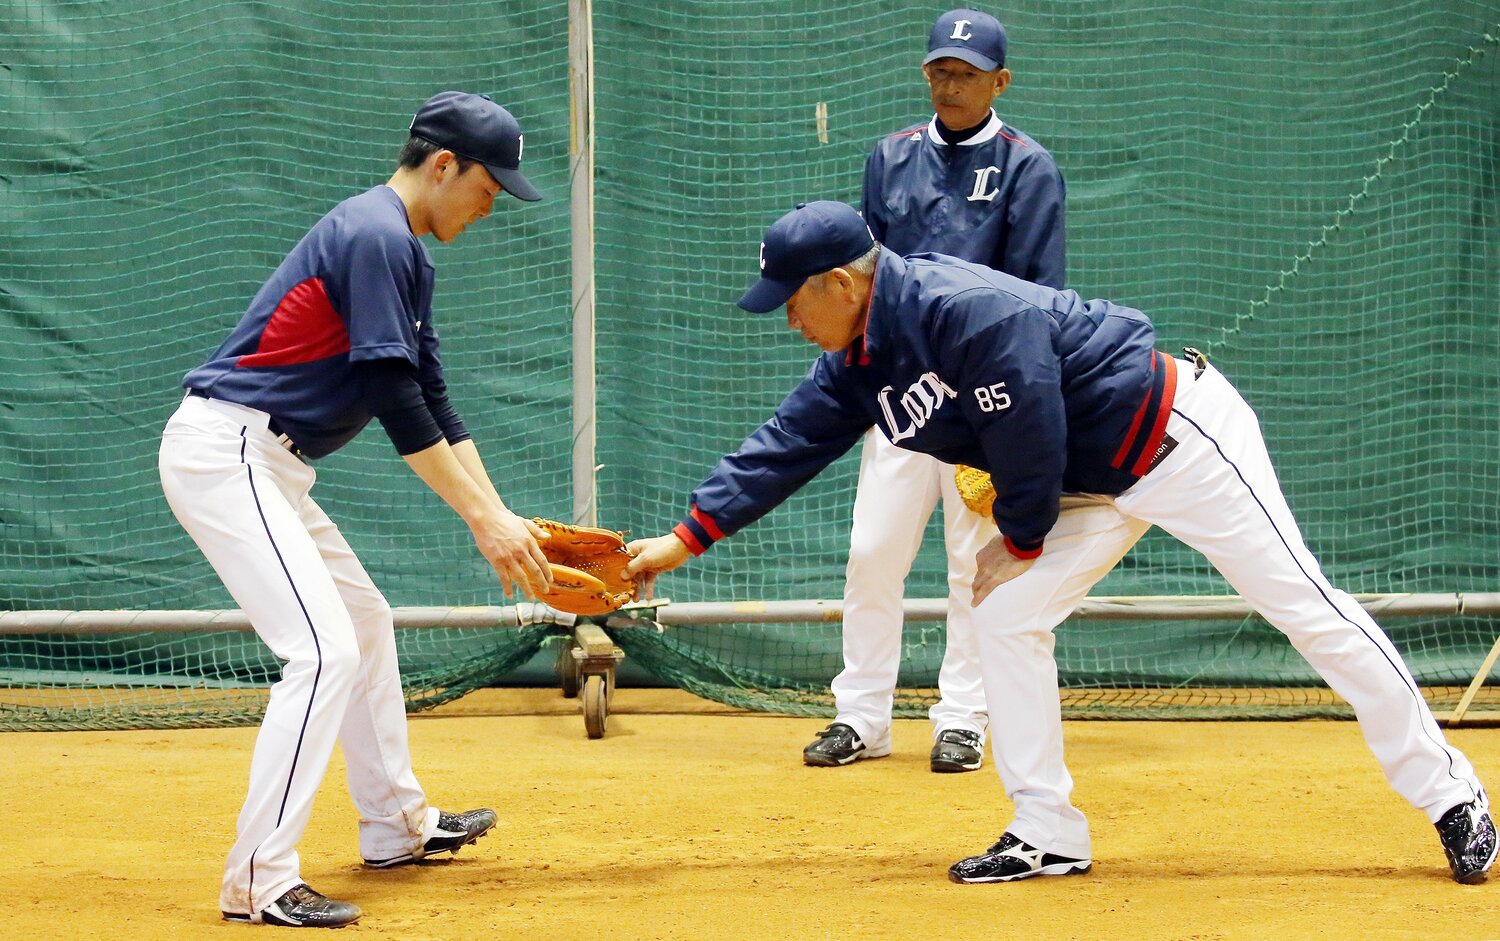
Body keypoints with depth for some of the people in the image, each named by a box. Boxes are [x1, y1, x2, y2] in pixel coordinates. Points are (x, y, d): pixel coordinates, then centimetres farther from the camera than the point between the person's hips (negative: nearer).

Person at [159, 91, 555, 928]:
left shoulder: (406, 253, 17)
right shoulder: (375, 236, -16)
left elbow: (432, 403, 17)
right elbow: (395, 399, -20)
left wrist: (503, 519, 10)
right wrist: (483, 519, -17)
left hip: (266, 466, 11)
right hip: (222, 452, -11)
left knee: (366, 622, 22)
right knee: (324, 648, -18)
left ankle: (397, 825, 36)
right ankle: (260, 882, -19)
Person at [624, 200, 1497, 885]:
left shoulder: (968, 310, -29)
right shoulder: (857, 364, 1)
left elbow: (1032, 445, -25)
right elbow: (785, 446, 5)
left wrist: (1022, 540, -9)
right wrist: (683, 540, -1)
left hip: (1180, 438, -9)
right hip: (1096, 485, 9)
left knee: (1303, 605, -7)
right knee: (1005, 615, 1)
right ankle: (1048, 839, 6)